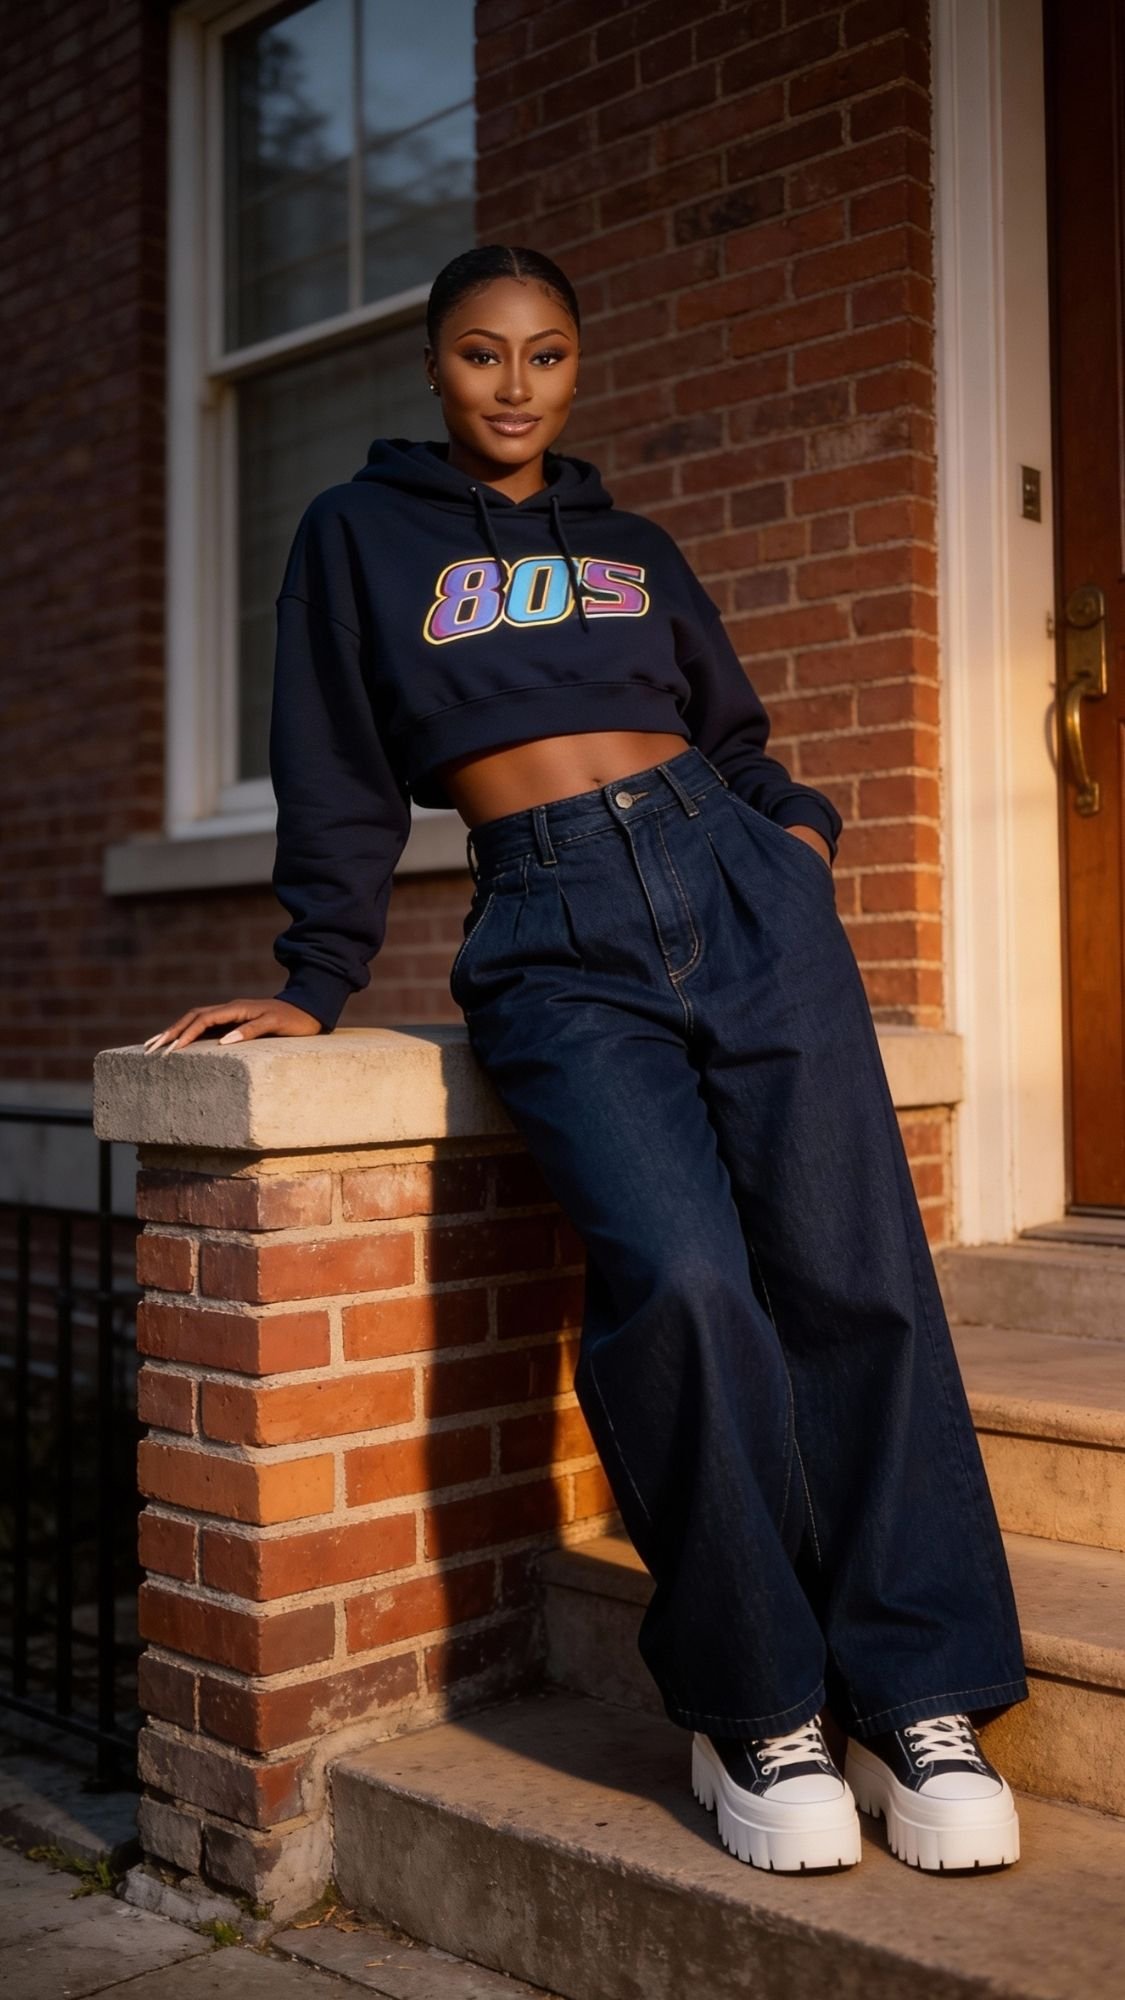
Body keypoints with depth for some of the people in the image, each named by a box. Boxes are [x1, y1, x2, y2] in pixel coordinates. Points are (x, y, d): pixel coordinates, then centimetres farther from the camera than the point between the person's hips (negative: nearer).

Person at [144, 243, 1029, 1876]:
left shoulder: (638, 550, 22)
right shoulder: (360, 535, 15)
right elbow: (340, 783, 11)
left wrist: (797, 824, 10)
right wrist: (316, 987, 6)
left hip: (735, 888, 3)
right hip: (556, 943, -3)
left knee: (848, 1265, -12)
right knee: (677, 1275, -26)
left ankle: (917, 1700, -1)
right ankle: (751, 1708, -8)